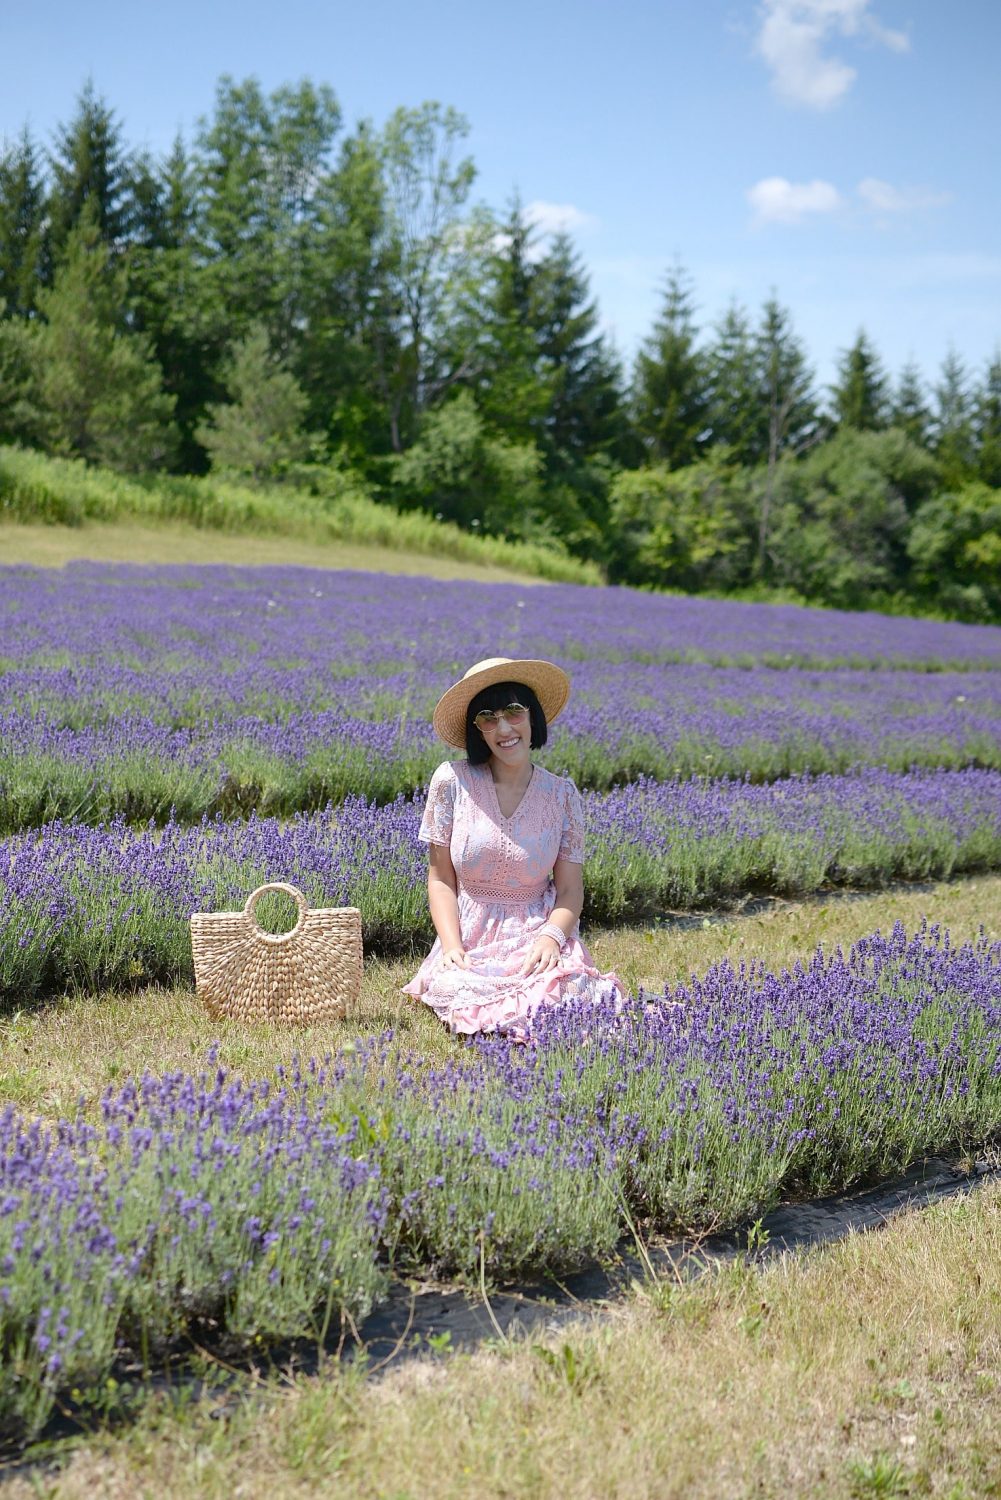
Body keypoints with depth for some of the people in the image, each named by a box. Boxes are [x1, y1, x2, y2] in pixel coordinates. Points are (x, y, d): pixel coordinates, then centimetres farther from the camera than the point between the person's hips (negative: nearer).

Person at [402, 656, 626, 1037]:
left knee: (553, 1008, -30)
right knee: (468, 1005, -31)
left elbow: (570, 890, 1)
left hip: (537, 939, 1)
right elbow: (441, 879, 0)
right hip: (470, 942, 0)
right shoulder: (452, 781, -4)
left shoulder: (562, 794, 0)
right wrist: (452, 946, -15)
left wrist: (551, 936, -20)